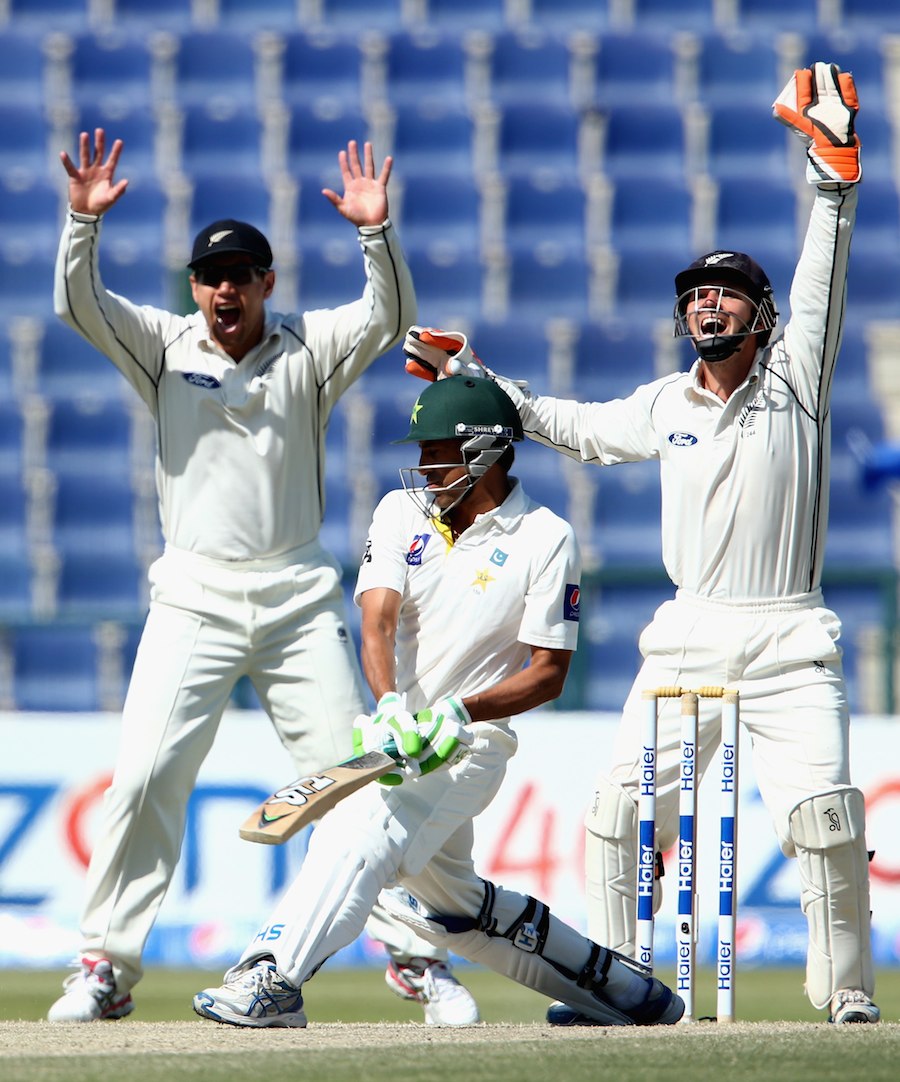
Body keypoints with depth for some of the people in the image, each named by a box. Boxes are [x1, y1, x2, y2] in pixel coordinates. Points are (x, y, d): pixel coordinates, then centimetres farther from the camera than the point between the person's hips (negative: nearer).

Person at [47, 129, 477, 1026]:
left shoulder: (307, 349, 5)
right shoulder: (165, 347, 5)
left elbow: (389, 315, -10)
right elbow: (78, 305, -9)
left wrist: (376, 234, -26)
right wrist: (83, 220, -25)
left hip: (297, 600, 1)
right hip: (193, 598, -1)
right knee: (145, 777, -11)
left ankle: (417, 952, 12)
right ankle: (106, 969, -5)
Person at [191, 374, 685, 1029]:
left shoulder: (546, 540, -8)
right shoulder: (402, 513, 3)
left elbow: (549, 674, -10)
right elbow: (378, 619, -11)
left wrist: (459, 713, -26)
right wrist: (388, 708, -31)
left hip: (470, 745, -7)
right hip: (395, 729, 7)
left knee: (359, 839, -29)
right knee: (448, 900, 17)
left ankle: (273, 982, -37)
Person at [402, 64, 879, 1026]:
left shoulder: (793, 379, 4)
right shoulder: (665, 406, 15)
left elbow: (821, 285, -7)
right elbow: (573, 429, 30)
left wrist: (833, 172, -17)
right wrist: (474, 380, 28)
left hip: (788, 646, -4)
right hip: (687, 641, 4)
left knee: (825, 816, -16)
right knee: (619, 813, -4)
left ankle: (846, 993, -5)